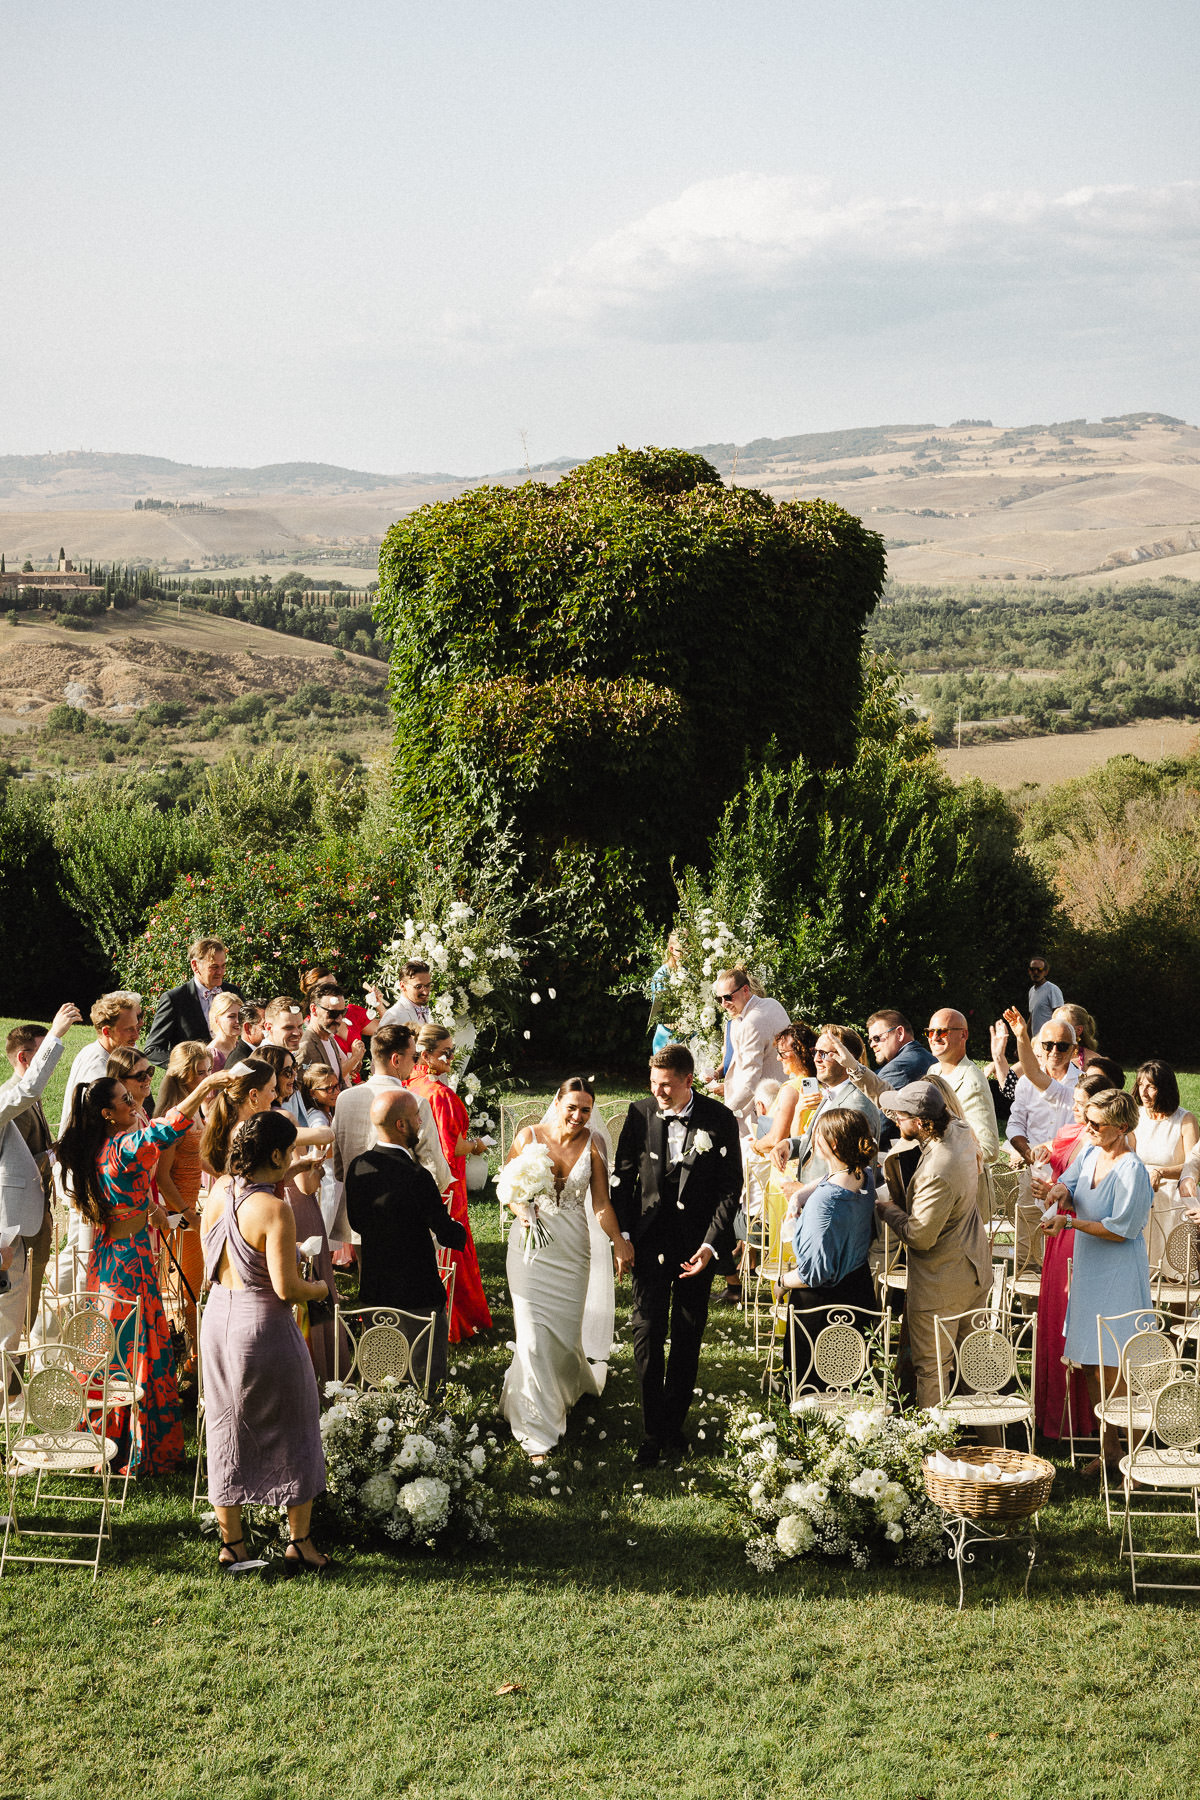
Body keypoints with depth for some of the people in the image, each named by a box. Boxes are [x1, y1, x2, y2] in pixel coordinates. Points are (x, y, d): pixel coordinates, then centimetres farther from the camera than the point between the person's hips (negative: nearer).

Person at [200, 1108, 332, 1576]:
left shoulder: (219, 1191, -2)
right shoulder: (274, 1209, -23)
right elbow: (286, 1287, -22)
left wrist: (282, 1178, 23)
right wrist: (322, 1287, -3)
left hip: (218, 1317, 7)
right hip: (263, 1326, -7)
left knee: (227, 1432, 17)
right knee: (293, 1432, 11)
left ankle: (231, 1545, 25)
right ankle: (299, 1544, 19)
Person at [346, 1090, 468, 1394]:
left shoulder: (357, 1166, -4)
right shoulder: (416, 1177, -25)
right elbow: (448, 1235, -18)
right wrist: (458, 1229, 4)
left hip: (371, 1292, 7)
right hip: (417, 1295, -7)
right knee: (426, 1383, 7)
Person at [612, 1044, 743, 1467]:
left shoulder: (719, 1120, -8)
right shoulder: (640, 1114, -3)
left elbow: (730, 1186, -5)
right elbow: (622, 1177, 4)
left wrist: (710, 1244, -12)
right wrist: (623, 1235, -2)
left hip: (697, 1244, 0)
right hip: (650, 1241, 1)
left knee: (688, 1336, 10)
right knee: (647, 1332, -3)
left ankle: (675, 1423, 24)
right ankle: (652, 1432, 5)